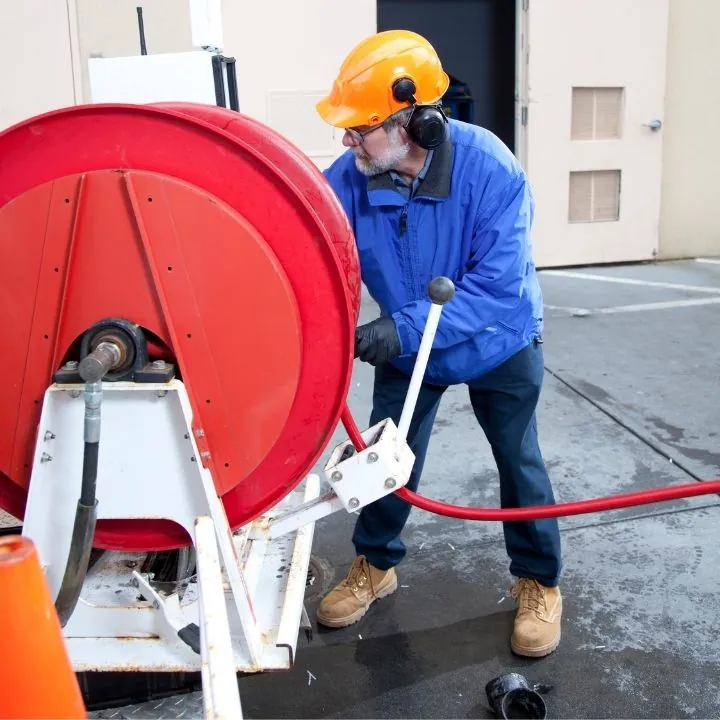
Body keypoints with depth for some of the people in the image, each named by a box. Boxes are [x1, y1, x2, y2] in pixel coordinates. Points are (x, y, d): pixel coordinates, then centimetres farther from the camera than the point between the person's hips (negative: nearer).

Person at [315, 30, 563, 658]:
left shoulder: (490, 170, -33)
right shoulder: (347, 179, -24)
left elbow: (499, 285, -35)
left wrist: (407, 327, -43)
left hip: (499, 343, -2)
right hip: (408, 345, 3)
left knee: (519, 462, 11)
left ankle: (538, 583, 32)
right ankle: (376, 565, 35)